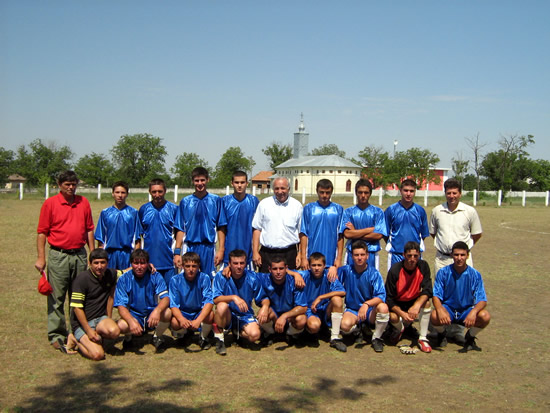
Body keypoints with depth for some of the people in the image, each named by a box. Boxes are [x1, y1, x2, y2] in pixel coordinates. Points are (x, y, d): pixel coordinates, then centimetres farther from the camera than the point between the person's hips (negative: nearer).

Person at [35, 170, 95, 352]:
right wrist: (41, 257, -8)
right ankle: (56, 335, 8)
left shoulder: (84, 203, 9)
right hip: (58, 256, -3)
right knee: (57, 297, 0)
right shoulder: (50, 203, -1)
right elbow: (42, 232, -2)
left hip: (79, 255, 4)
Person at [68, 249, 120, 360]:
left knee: (115, 331, -32)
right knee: (98, 354, -24)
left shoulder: (111, 274, 3)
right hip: (82, 322, -4)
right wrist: (88, 331, -19)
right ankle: (76, 339, 4)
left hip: (101, 318, 4)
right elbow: (77, 307, -13)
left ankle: (98, 336, 1)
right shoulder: (82, 279, -13)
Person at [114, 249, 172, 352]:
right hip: (133, 316, -1)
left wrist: (157, 310, -41)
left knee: (167, 313, -31)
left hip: (153, 316, 1)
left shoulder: (155, 276, -5)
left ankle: (157, 336, 1)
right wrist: (132, 321, -33)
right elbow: (121, 306, -13)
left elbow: (165, 298, -17)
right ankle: (129, 336, 6)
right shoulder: (124, 279, -6)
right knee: (121, 325, -34)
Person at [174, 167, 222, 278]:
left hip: (209, 247, -1)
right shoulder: (185, 202, 6)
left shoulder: (216, 200, 4)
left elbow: (220, 228, 3)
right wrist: (177, 252, 0)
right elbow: (180, 229, 6)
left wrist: (221, 250, -5)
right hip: (190, 247, 1)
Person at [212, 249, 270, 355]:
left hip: (245, 316, 2)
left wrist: (265, 306, -21)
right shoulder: (221, 276, -10)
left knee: (255, 335, -28)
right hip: (227, 316, -2)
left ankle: (238, 332, 10)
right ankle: (219, 340, -13)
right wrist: (233, 297, -36)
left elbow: (263, 298, 1)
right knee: (222, 306, -35)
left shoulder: (252, 277, -4)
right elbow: (215, 299, -22)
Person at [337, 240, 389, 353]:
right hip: (352, 311, 0)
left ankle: (376, 338, -6)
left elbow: (381, 296, -20)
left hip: (370, 311, 0)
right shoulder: (346, 271, -3)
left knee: (383, 307, -34)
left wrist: (367, 304, -37)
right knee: (345, 325, -34)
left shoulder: (374, 273, -10)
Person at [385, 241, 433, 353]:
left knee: (426, 302, -29)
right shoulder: (394, 270, -22)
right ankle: (400, 328, 7)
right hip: (397, 304, -2)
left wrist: (417, 305, -40)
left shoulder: (423, 266, -15)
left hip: (414, 301, 2)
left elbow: (428, 291, -22)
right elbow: (389, 298, -19)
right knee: (393, 317, -33)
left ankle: (423, 338, -18)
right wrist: (402, 313, -35)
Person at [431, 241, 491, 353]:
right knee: (435, 316, -34)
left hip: (466, 311, 1)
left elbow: (482, 300, -12)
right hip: (448, 308, -1)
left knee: (485, 316, -30)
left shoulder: (475, 274, -8)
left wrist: (473, 312, -35)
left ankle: (470, 338, 4)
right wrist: (440, 310, -35)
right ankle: (441, 334, 5)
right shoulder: (443, 272, -9)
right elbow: (436, 296, -12)